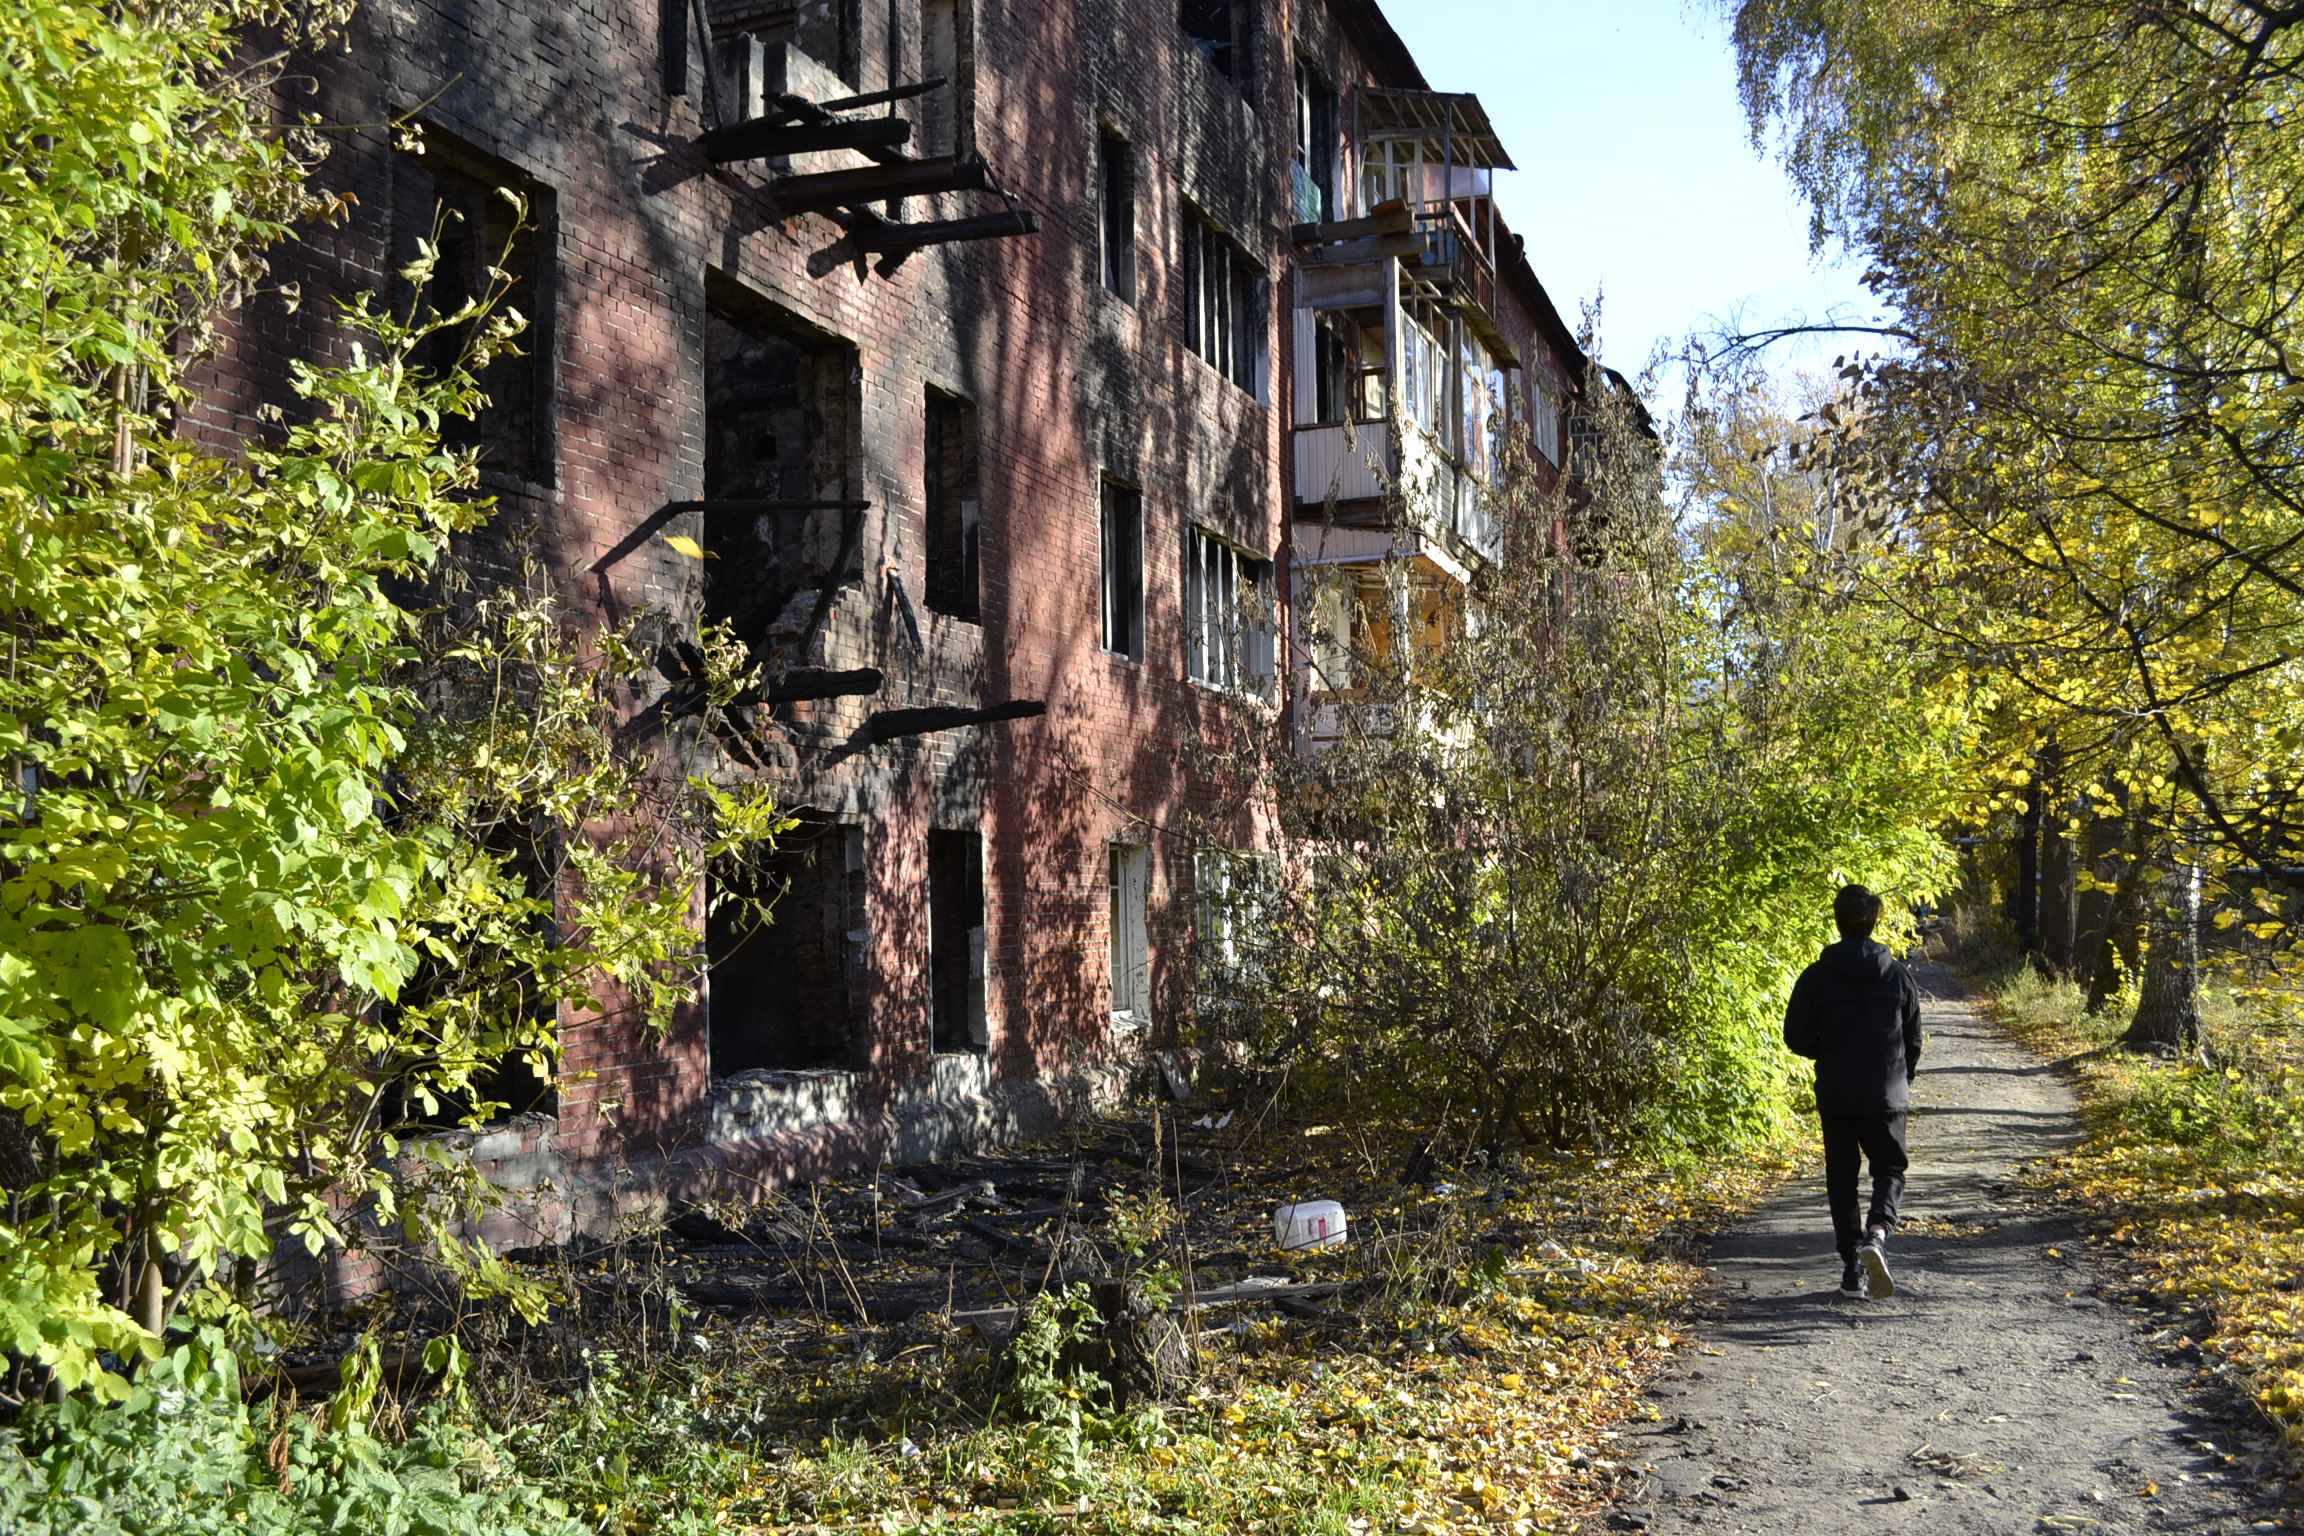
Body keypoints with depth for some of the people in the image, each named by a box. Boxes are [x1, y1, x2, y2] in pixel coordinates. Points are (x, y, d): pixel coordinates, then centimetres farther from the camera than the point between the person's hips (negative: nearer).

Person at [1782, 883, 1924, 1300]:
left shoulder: (1817, 976, -7)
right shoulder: (1898, 976, -2)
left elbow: (1798, 1038, -7)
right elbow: (1913, 1041, 5)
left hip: (1836, 1097, 0)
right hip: (1887, 1096, 1)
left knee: (1842, 1176, 11)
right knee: (1889, 1169, 14)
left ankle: (1853, 1267, 8)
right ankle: (1877, 1232, -14)